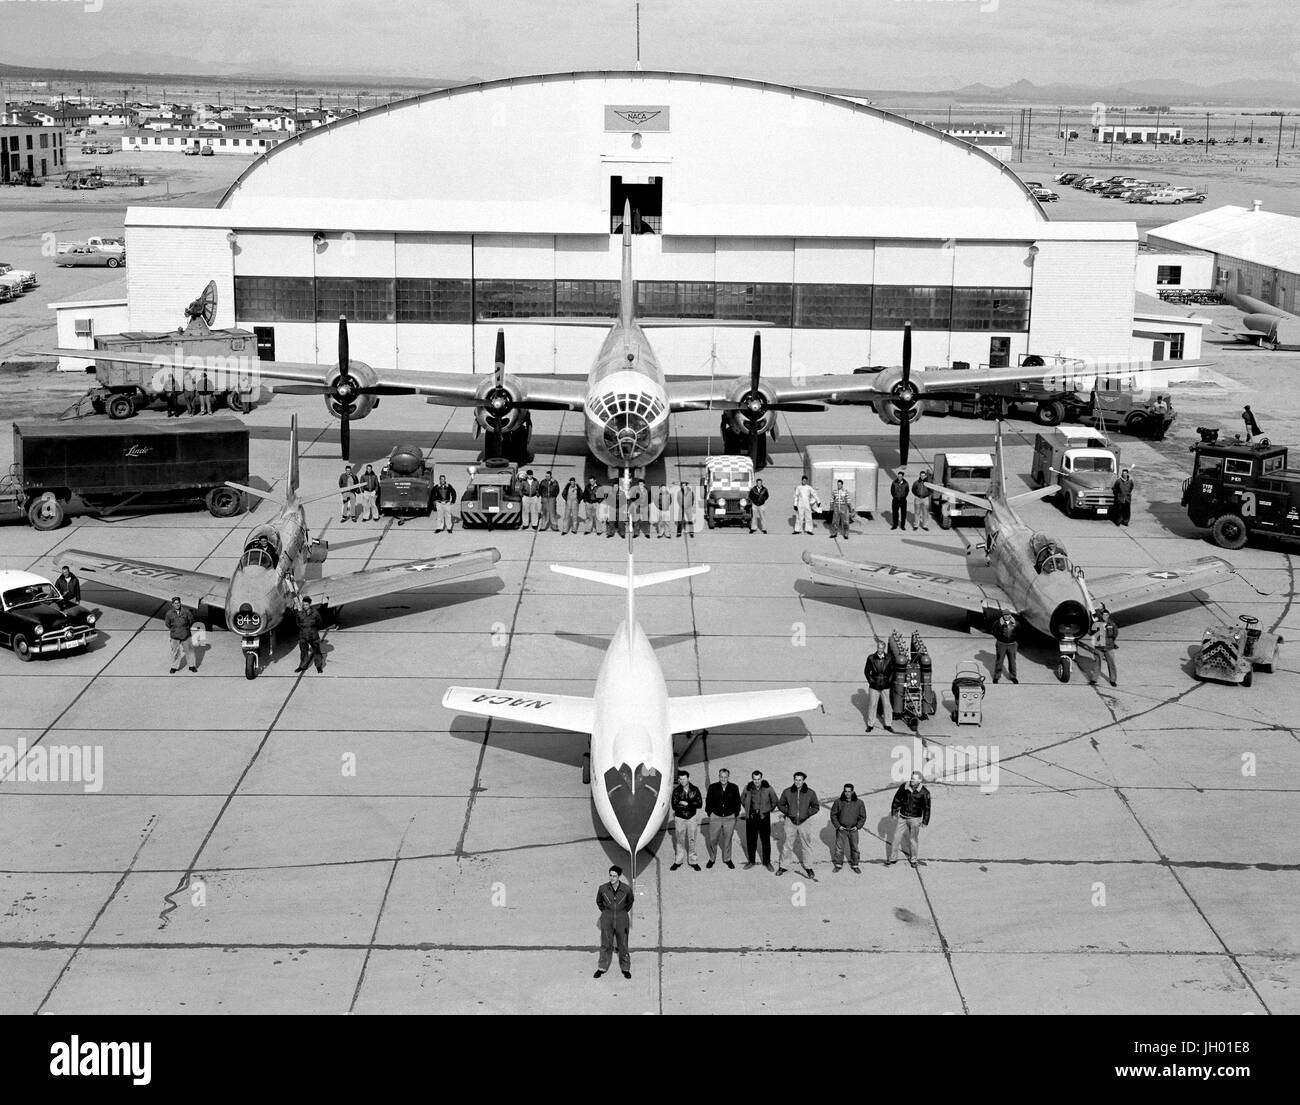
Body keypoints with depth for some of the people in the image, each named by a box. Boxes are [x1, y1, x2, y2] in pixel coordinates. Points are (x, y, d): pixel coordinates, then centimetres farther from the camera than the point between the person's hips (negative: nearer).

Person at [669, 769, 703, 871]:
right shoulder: (676, 790, -5)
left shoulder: (694, 789, -2)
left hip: (692, 818, 0)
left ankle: (693, 861, 14)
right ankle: (678, 861, 17)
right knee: (679, 840, 6)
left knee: (692, 840, 5)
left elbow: (700, 803, -10)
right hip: (679, 818, 0)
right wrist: (692, 805, -17)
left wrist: (686, 803, -19)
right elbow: (674, 806, -13)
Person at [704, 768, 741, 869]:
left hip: (730, 818, 0)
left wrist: (736, 814, 3)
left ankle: (727, 859, 26)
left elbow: (737, 802, 8)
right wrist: (710, 812, 0)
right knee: (712, 839, 4)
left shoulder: (734, 788, -1)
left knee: (728, 839, 10)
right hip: (715, 817, 0)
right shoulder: (712, 787, -3)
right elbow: (708, 801, 5)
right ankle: (712, 859, 22)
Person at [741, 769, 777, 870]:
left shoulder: (768, 788, -6)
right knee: (751, 840, 7)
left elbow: (774, 801, 9)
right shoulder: (748, 789, 0)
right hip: (751, 817, 2)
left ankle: (767, 862, 12)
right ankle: (751, 861, 20)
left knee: (766, 840, 1)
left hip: (764, 816, -2)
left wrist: (768, 810, 8)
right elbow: (742, 800, 18)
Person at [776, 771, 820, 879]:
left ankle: (808, 867, 21)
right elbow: (780, 804, 9)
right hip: (791, 822, 0)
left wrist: (807, 814, -9)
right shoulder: (787, 792, -4)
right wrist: (788, 812, -5)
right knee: (787, 845, 6)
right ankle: (782, 866, 18)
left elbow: (816, 807, 6)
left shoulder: (810, 793, -6)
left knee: (806, 845, 8)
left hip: (805, 822, 0)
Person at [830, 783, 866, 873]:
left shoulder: (859, 803, -6)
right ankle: (838, 864, 19)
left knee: (854, 848, 8)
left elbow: (863, 817, 4)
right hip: (841, 829, 0)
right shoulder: (838, 802, -8)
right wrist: (838, 826, -6)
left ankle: (855, 865, 22)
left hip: (853, 829, 0)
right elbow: (833, 815, 1)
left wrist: (857, 826, -6)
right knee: (839, 847, 5)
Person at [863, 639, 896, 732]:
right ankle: (870, 724, 15)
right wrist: (871, 680, -2)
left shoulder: (889, 658, -1)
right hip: (874, 686, -1)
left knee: (887, 705, 6)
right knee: (872, 705, 4)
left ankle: (888, 724, 17)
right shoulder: (871, 658, -3)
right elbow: (866, 671, 5)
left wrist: (889, 680, 0)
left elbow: (892, 671, 9)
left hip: (886, 686, 1)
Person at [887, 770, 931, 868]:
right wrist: (894, 812, 6)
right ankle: (891, 858, 17)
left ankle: (913, 859, 27)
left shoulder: (924, 791, -14)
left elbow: (927, 808, -6)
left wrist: (925, 822, -5)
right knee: (896, 837, 5)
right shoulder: (904, 787, -9)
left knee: (913, 839, 8)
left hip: (915, 819, -2)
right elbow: (896, 800, 4)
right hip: (902, 817, 2)